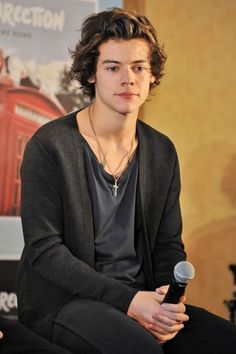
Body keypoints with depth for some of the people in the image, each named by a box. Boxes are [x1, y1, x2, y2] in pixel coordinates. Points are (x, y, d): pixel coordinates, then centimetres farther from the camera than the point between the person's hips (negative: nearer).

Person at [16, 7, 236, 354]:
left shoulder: (163, 152, 9)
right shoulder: (50, 146, -9)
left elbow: (168, 245, 13)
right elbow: (44, 250, -14)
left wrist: (170, 301, -9)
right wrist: (128, 300, -21)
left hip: (139, 300, 5)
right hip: (63, 302, -5)